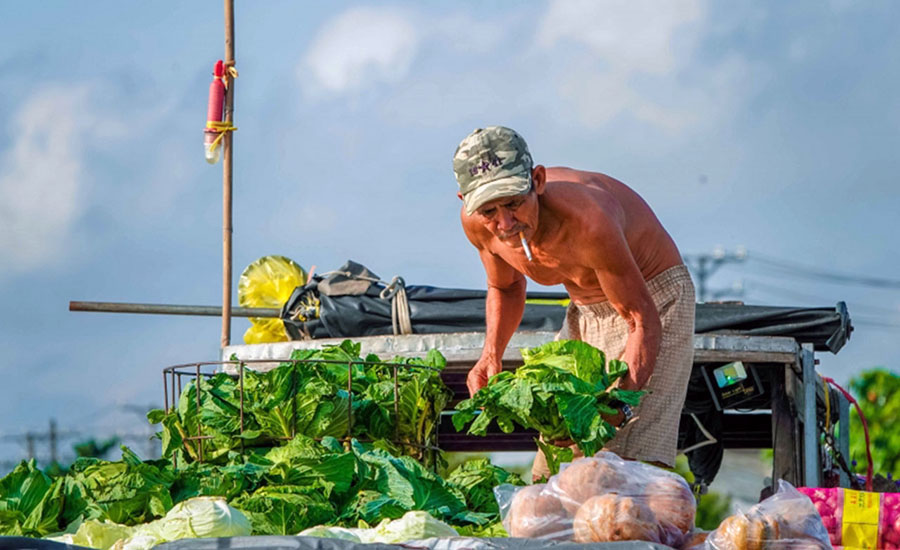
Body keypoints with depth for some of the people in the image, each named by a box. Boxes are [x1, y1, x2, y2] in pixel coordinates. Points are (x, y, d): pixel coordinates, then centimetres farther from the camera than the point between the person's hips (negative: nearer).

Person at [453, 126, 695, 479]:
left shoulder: (587, 221, -39)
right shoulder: (477, 224, -19)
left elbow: (643, 320, -31)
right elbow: (505, 288, 6)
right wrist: (491, 354, -11)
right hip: (586, 309, 6)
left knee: (636, 466, -22)